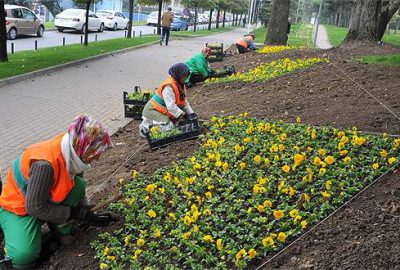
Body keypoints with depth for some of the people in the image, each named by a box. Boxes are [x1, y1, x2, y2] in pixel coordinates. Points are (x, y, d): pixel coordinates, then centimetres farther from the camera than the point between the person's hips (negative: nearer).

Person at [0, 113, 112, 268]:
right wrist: (71, 213, -21)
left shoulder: (71, 151, -16)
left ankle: (60, 227, 1)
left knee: (79, 186, -19)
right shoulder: (45, 164, -40)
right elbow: (35, 207, -30)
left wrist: (83, 209, -2)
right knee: (24, 257, -24)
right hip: (18, 207, -6)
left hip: (46, 199, 6)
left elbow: (74, 183, 4)